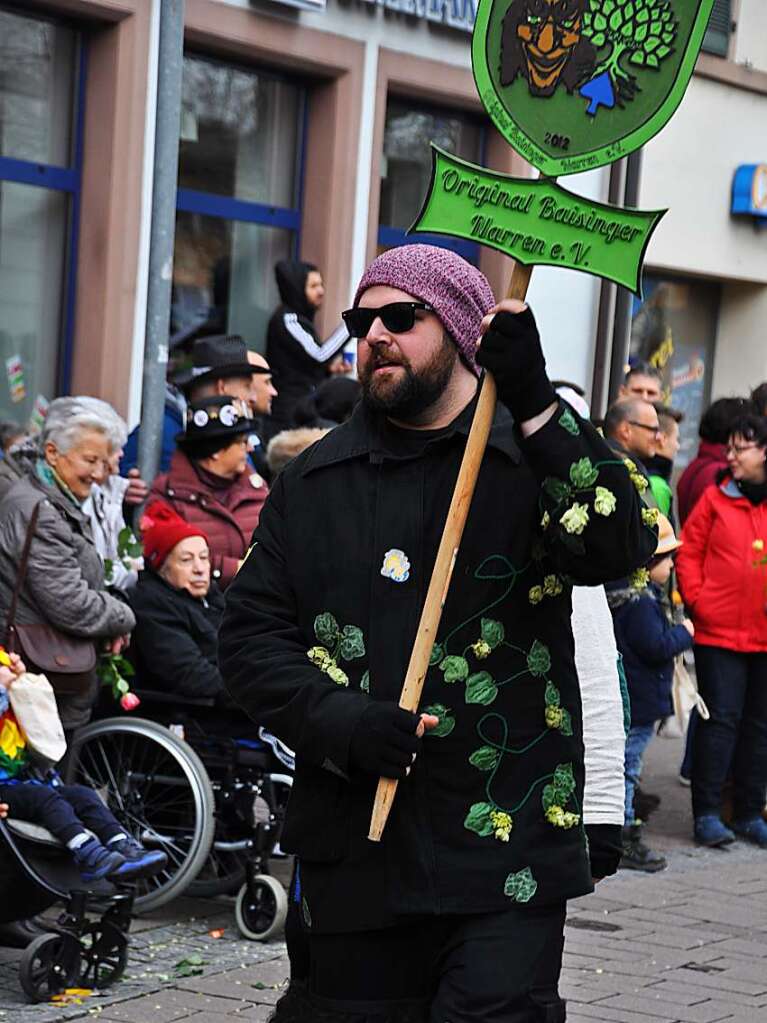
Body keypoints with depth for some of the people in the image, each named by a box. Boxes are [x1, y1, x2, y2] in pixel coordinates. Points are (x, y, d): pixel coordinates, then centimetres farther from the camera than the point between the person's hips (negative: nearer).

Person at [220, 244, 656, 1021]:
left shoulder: (538, 455, 3)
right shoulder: (314, 480, 12)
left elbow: (619, 548, -17)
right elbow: (249, 635, 8)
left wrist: (535, 406, -28)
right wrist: (341, 722, -10)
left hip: (507, 854, -3)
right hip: (355, 855, 3)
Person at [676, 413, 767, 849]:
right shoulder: (716, 498, 0)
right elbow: (689, 552, 1)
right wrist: (698, 601, -8)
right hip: (719, 631, -2)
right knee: (721, 718, -4)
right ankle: (707, 813, 2)